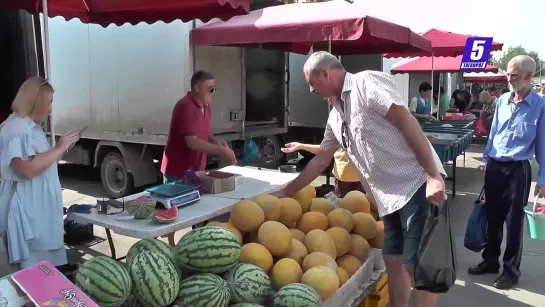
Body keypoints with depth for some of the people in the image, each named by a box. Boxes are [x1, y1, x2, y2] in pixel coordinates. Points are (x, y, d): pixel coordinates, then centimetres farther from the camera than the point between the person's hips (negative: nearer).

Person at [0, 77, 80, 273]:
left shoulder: (31, 126, 14)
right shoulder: (17, 128, -19)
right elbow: (27, 169, -29)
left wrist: (62, 148, 9)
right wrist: (59, 148, -22)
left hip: (41, 204, 11)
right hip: (29, 206, -11)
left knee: (47, 251, 19)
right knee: (37, 266, -2)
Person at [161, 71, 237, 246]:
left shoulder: (205, 106, 7)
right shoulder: (185, 107, -22)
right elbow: (192, 142, -29)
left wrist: (217, 142, -4)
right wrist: (222, 151, -27)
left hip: (196, 169, 9)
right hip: (178, 170, -9)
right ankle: (171, 245, 19)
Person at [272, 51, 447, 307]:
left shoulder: (366, 83, -10)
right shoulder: (336, 115, 15)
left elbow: (407, 122, -17)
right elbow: (320, 160, 23)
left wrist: (433, 176, -22)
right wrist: (286, 192, 27)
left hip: (417, 185, -8)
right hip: (390, 196, 8)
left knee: (416, 266, -3)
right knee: (393, 262, 13)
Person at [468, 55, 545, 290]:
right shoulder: (502, 100, 5)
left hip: (518, 170, -4)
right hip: (494, 167, 4)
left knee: (514, 222, 5)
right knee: (492, 218, 14)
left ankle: (511, 270, 20)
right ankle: (490, 260, 29)